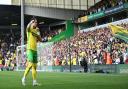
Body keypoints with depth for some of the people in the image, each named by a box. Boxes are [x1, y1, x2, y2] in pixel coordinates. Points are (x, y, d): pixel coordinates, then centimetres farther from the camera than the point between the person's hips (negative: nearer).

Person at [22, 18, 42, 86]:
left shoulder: (36, 30, 16)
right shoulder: (29, 29, -2)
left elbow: (40, 40, 14)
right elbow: (28, 27, -27)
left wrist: (38, 33, 2)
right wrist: (31, 22, -40)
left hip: (35, 49, 7)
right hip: (30, 49, -7)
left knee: (35, 66, 6)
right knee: (30, 64, -16)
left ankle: (34, 81, 9)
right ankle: (24, 78, 0)